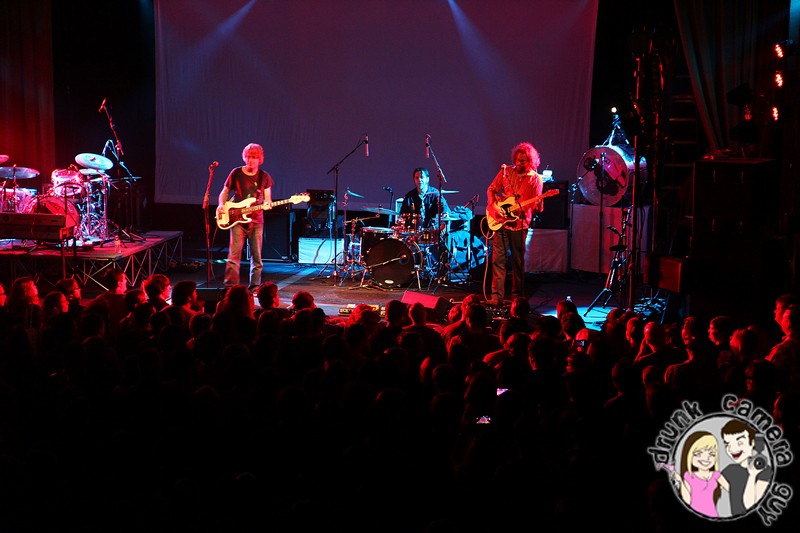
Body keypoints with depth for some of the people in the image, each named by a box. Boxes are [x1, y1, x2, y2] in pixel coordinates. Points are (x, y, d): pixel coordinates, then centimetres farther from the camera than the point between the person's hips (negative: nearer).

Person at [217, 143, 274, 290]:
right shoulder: (236, 173, 3)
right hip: (237, 219, -1)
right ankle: (231, 286, -7)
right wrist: (221, 205, -7)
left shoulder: (264, 177, 6)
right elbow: (225, 191, 12)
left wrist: (266, 204, -15)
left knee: (256, 256, 2)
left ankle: (254, 287, 11)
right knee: (234, 255, -9)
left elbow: (267, 198, 8)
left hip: (256, 220, 1)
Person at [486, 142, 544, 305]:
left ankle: (517, 295, 20)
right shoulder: (506, 172, 3)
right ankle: (497, 295, -7)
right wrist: (493, 207, -6)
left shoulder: (535, 179, -1)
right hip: (500, 220, 1)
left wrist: (538, 206, -24)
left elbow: (537, 206, -1)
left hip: (519, 224, -1)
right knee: (499, 258, -6)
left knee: (518, 261, 8)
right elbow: (491, 190, 10)